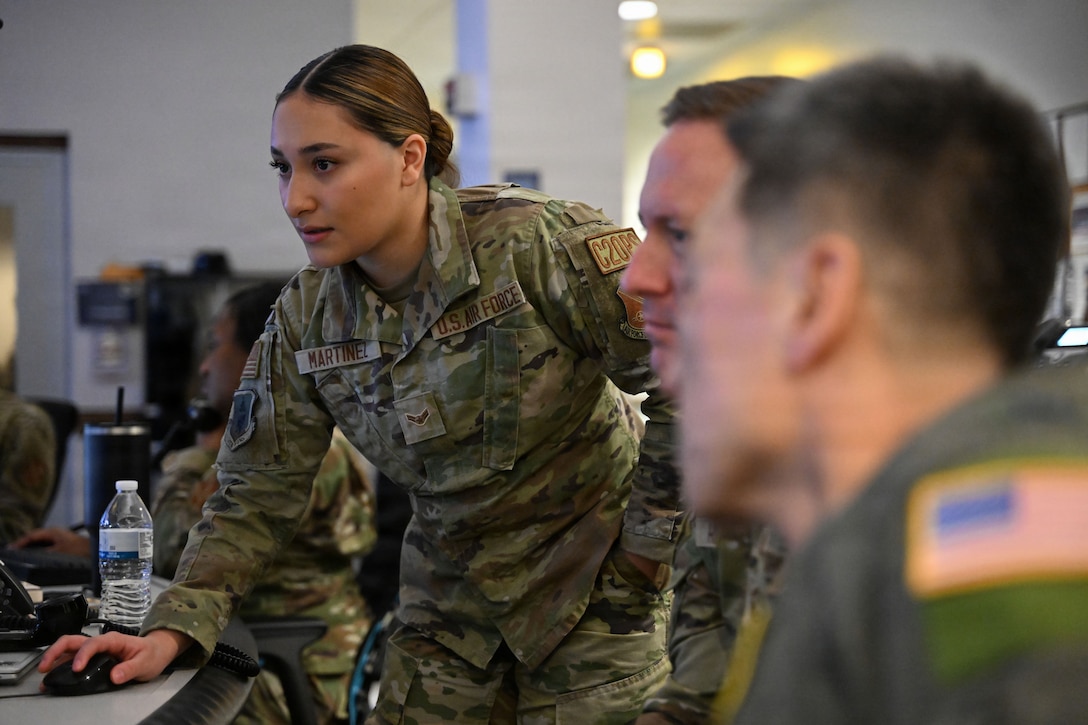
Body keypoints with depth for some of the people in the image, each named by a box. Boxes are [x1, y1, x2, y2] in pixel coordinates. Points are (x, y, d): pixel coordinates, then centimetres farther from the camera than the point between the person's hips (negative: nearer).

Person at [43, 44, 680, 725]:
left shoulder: (541, 243, -22)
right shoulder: (307, 316, -5)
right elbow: (257, 491, -2)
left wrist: (645, 550, -13)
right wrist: (172, 631, -15)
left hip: (593, 588, -4)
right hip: (451, 596, 5)